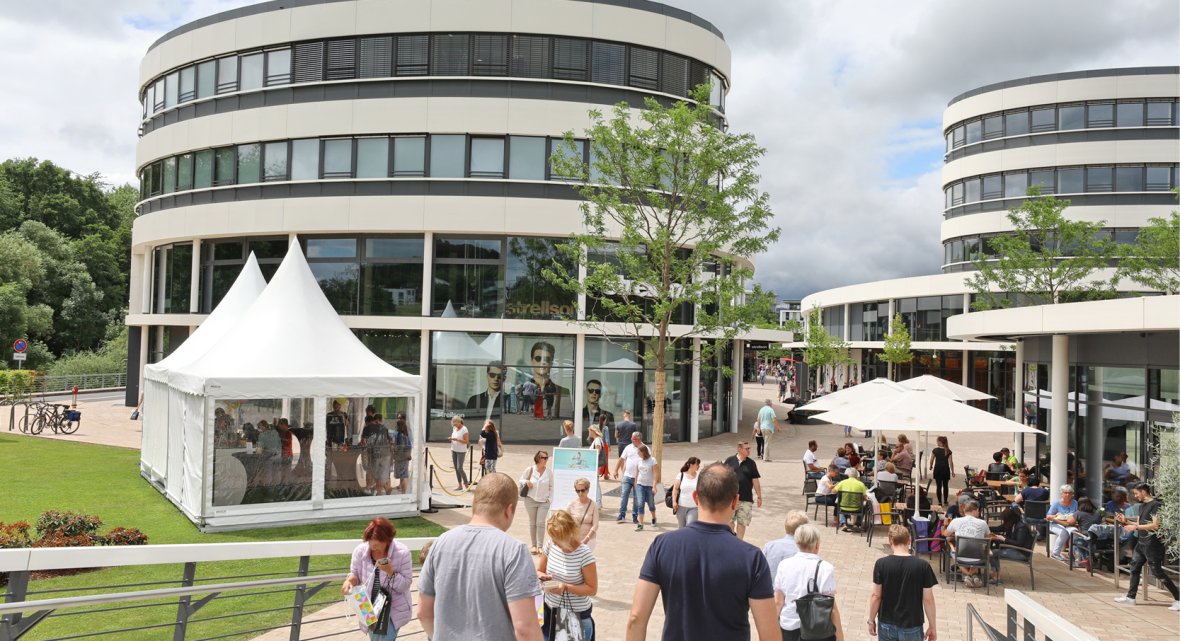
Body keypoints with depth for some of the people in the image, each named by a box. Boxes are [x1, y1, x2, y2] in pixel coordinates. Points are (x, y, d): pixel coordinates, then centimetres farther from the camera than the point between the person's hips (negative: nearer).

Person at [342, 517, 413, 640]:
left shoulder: (402, 553, -22)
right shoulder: (360, 551, -14)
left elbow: (405, 585, -18)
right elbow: (355, 574, 1)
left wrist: (390, 572, -33)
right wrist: (349, 580, -22)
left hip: (393, 609, -4)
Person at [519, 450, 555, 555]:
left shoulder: (549, 472, -5)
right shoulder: (529, 470, -7)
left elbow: (551, 486, 5)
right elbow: (521, 480, 7)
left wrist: (550, 498, -1)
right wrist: (526, 482, -14)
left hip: (544, 501, 0)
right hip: (531, 500, 0)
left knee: (541, 523, -6)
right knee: (532, 523, 8)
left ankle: (540, 546, 2)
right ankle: (534, 545, 17)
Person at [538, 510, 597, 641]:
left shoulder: (584, 553, -19)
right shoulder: (551, 545, -5)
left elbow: (592, 589, -13)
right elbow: (539, 571, 10)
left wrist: (566, 587, -26)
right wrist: (543, 577, -14)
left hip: (576, 615, -4)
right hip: (550, 610, 5)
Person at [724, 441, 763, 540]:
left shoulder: (751, 463, 3)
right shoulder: (730, 461, -1)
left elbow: (755, 480, 6)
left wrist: (759, 497, 6)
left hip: (746, 499, 1)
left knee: (742, 522, 2)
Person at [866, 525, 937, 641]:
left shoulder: (881, 564, -10)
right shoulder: (922, 566, -11)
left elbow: (876, 596, -7)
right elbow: (928, 599, -7)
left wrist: (871, 620, 6)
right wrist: (933, 626, 4)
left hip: (886, 624, 1)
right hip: (911, 626, -1)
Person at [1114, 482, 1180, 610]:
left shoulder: (1155, 504, -14)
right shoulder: (1142, 505, 13)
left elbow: (1155, 525, -22)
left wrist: (1135, 527, -20)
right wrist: (1126, 521, 4)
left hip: (1152, 543, -9)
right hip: (1141, 542, 9)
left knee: (1157, 572, -7)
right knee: (1135, 567, 12)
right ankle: (1130, 597, 19)